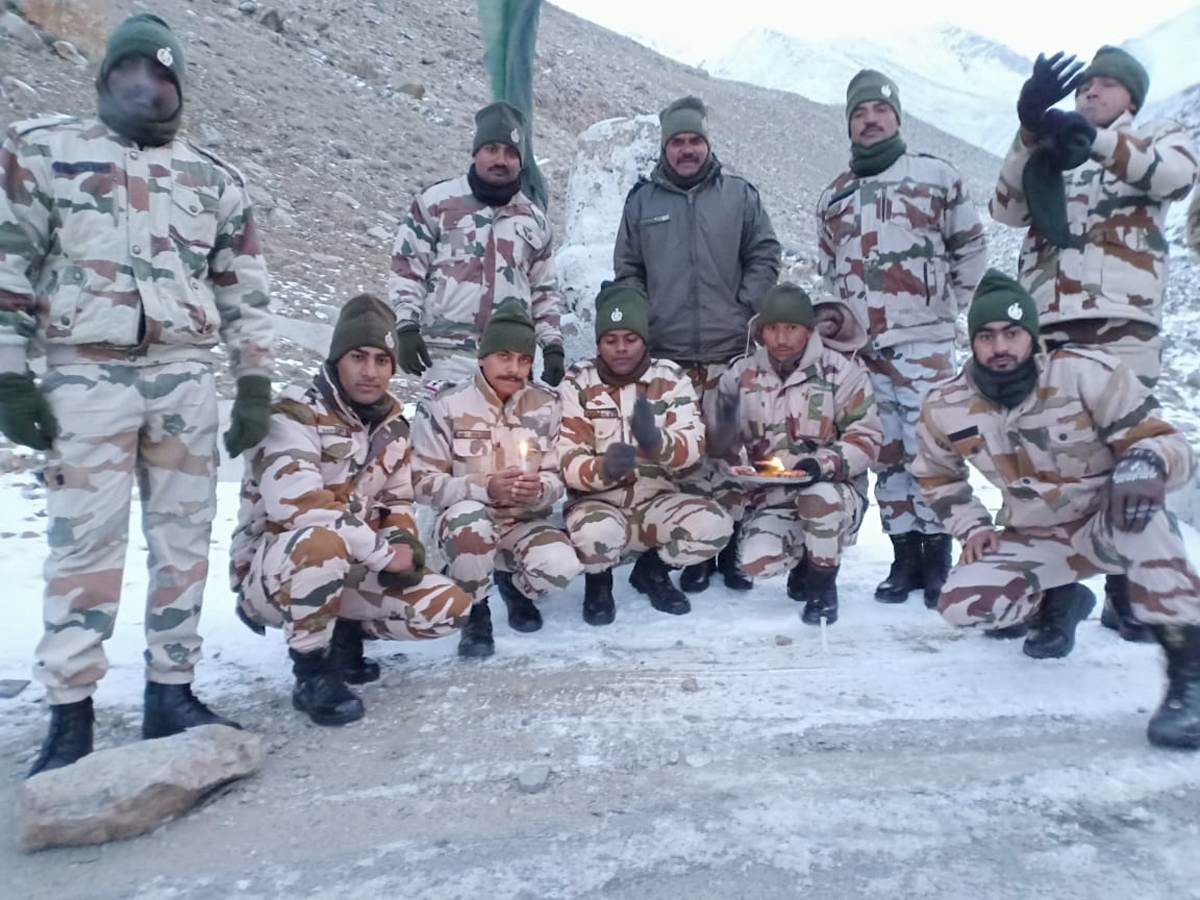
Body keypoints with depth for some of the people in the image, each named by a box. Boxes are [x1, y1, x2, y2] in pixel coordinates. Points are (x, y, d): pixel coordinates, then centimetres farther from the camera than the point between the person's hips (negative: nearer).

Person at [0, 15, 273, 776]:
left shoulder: (214, 179, 13)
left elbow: (246, 290, 12)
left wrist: (255, 386, 4)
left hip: (186, 377, 3)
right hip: (86, 375, -2)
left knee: (185, 538, 4)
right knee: (85, 542, -4)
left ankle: (171, 692, 17)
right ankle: (71, 715, 8)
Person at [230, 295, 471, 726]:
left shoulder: (392, 424, 5)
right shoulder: (295, 413, -18)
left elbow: (397, 501, 14)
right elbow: (295, 505, -31)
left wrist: (403, 542, -9)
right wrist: (381, 551, -27)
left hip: (349, 571, 7)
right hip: (271, 572, -6)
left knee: (449, 608, -9)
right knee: (321, 542, -40)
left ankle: (343, 633, 14)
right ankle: (312, 670, -17)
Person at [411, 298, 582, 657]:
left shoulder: (547, 406, -1)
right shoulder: (444, 406, -10)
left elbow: (557, 478, 1)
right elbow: (423, 484, -12)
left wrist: (539, 490, -24)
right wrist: (484, 487, -27)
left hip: (525, 522, 3)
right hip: (466, 522, -2)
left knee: (562, 566, -28)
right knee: (470, 515, -38)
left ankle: (514, 583, 13)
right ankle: (474, 612, -9)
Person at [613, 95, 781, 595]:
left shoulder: (739, 194, 10)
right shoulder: (642, 200, 12)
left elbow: (765, 256, 10)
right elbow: (627, 269, 14)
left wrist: (743, 309, -1)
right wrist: (644, 320, 3)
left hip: (732, 353, 0)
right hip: (667, 356, 1)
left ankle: (733, 550, 13)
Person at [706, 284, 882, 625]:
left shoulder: (841, 369, -6)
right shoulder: (742, 375, 3)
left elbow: (867, 438, -8)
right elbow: (722, 447, 6)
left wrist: (824, 464, -26)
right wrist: (724, 419, -17)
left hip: (835, 491, -2)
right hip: (772, 498, 2)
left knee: (819, 497, -37)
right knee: (758, 561, -25)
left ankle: (822, 584, -8)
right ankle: (803, 560, 14)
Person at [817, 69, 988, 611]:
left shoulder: (935, 175, 6)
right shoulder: (834, 195, 17)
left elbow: (970, 248, 9)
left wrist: (950, 307, 6)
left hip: (922, 340, -4)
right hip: (859, 346, 4)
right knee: (887, 454, 7)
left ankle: (937, 560, 5)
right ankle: (905, 558, 15)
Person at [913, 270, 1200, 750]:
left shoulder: (1086, 373, -21)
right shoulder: (946, 406, -10)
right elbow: (937, 475, 9)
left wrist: (1146, 462, -43)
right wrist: (972, 526, -4)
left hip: (1109, 527, -3)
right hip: (1033, 543, 4)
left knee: (1139, 513, -39)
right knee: (962, 604, -19)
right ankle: (1058, 603, 15)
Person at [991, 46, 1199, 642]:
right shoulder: (1046, 154, 21)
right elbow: (1007, 209, 0)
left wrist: (1094, 136, -19)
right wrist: (1030, 127, -11)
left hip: (1121, 326, -2)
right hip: (1045, 330, 2)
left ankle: (1129, 595, 10)